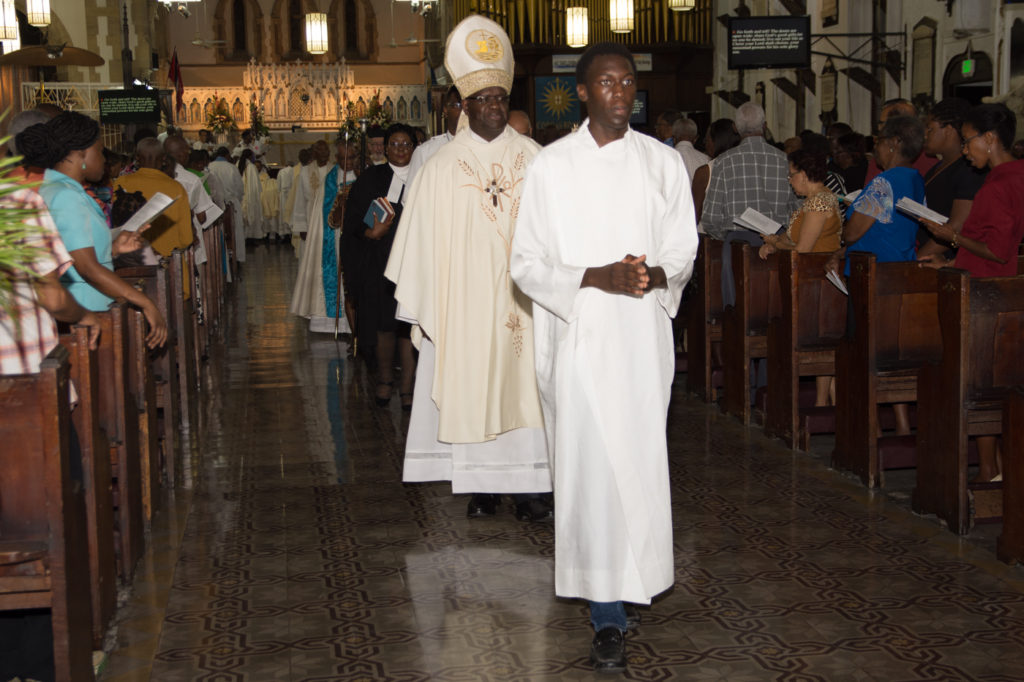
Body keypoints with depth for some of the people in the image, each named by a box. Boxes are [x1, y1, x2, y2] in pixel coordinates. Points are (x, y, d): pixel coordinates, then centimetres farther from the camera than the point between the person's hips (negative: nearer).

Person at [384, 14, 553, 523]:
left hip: (525, 301, 0)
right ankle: (481, 484, 12)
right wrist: (424, 310, -1)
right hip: (465, 305, 0)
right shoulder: (440, 168, 2)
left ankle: (529, 482, 4)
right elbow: (422, 242, 1)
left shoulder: (536, 161, 4)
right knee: (471, 390, 3)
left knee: (524, 386, -1)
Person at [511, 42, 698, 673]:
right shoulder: (552, 167, 1)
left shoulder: (663, 163, 7)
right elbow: (526, 263, -1)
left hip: (643, 335, 2)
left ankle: (627, 586, 24)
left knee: (639, 460, 3)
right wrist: (598, 277, -16)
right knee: (591, 464, -4)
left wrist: (655, 275, -14)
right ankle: (608, 613, 3)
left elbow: (684, 251, 10)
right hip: (578, 336, -2)